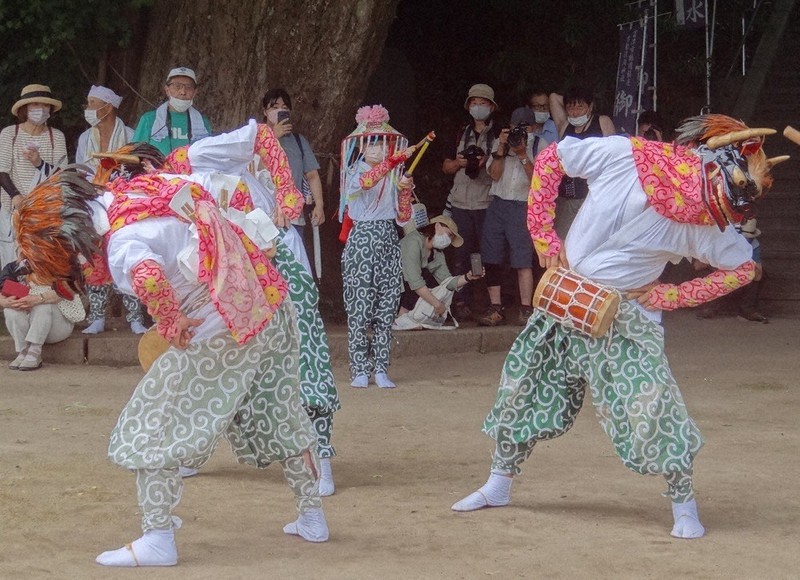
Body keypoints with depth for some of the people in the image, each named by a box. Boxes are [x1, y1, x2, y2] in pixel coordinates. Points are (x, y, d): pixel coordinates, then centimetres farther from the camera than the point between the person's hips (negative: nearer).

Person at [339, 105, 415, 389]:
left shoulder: (394, 175, 12)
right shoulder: (355, 172, -1)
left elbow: (403, 217, 10)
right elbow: (366, 181, -26)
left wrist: (405, 190, -7)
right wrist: (397, 160, -35)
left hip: (388, 241, 4)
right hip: (362, 240, -4)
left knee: (386, 309, 3)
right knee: (359, 308, -6)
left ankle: (381, 369, 8)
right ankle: (360, 370, 0)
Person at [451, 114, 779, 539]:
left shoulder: (707, 225, -18)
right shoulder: (625, 155, -21)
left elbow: (744, 267, -3)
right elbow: (550, 159, -8)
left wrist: (671, 295, -10)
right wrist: (544, 239, -7)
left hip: (625, 316, -2)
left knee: (652, 404, -16)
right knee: (521, 387, 11)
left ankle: (684, 504, 2)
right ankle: (499, 484, 31)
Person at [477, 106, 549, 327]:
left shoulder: (540, 145, 4)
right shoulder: (501, 142, 12)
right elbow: (494, 175, 3)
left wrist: (522, 155, -13)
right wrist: (501, 150, -8)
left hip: (523, 207, -3)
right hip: (498, 204, 3)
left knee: (523, 259, -9)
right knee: (492, 259, 0)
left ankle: (525, 310, -7)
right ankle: (495, 309, 7)